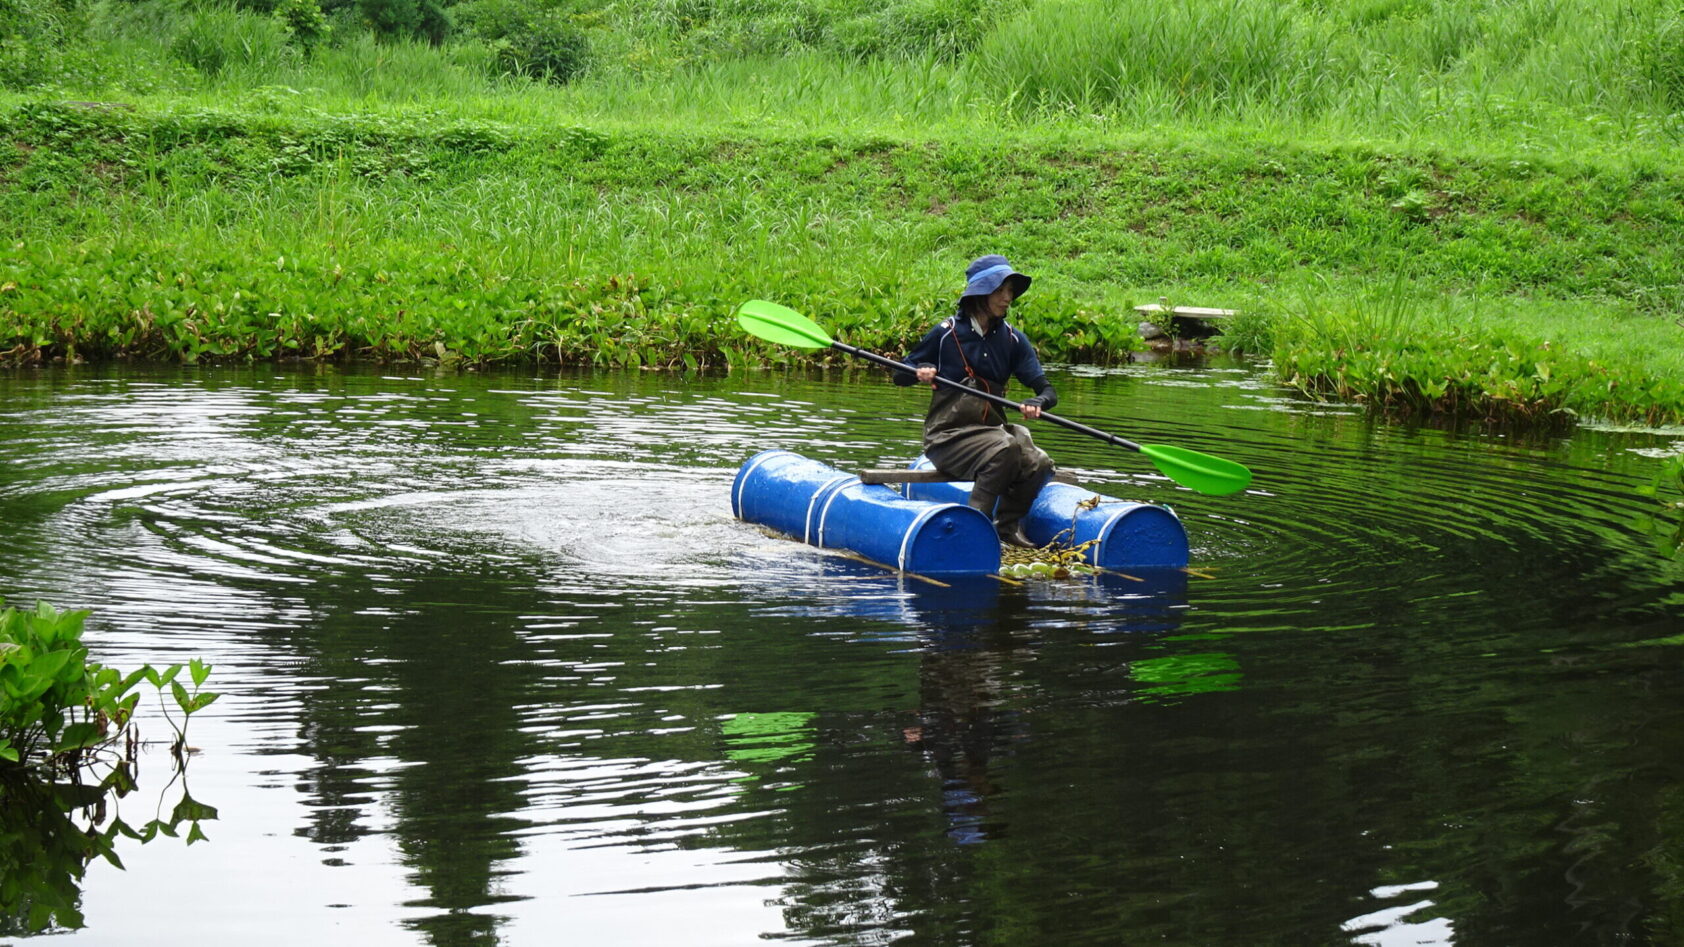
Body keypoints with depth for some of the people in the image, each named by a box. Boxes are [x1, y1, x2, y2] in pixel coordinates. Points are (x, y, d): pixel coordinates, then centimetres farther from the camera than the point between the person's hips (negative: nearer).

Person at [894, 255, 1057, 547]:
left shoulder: (1012, 339, 6)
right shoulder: (947, 333, -4)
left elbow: (1047, 391, 1)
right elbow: (900, 376, 3)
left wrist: (1037, 403, -24)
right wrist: (921, 372, -21)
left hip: (991, 431, 4)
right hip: (947, 437, -4)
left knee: (1039, 464, -24)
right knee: (1005, 449, -33)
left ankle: (1007, 526, 1)